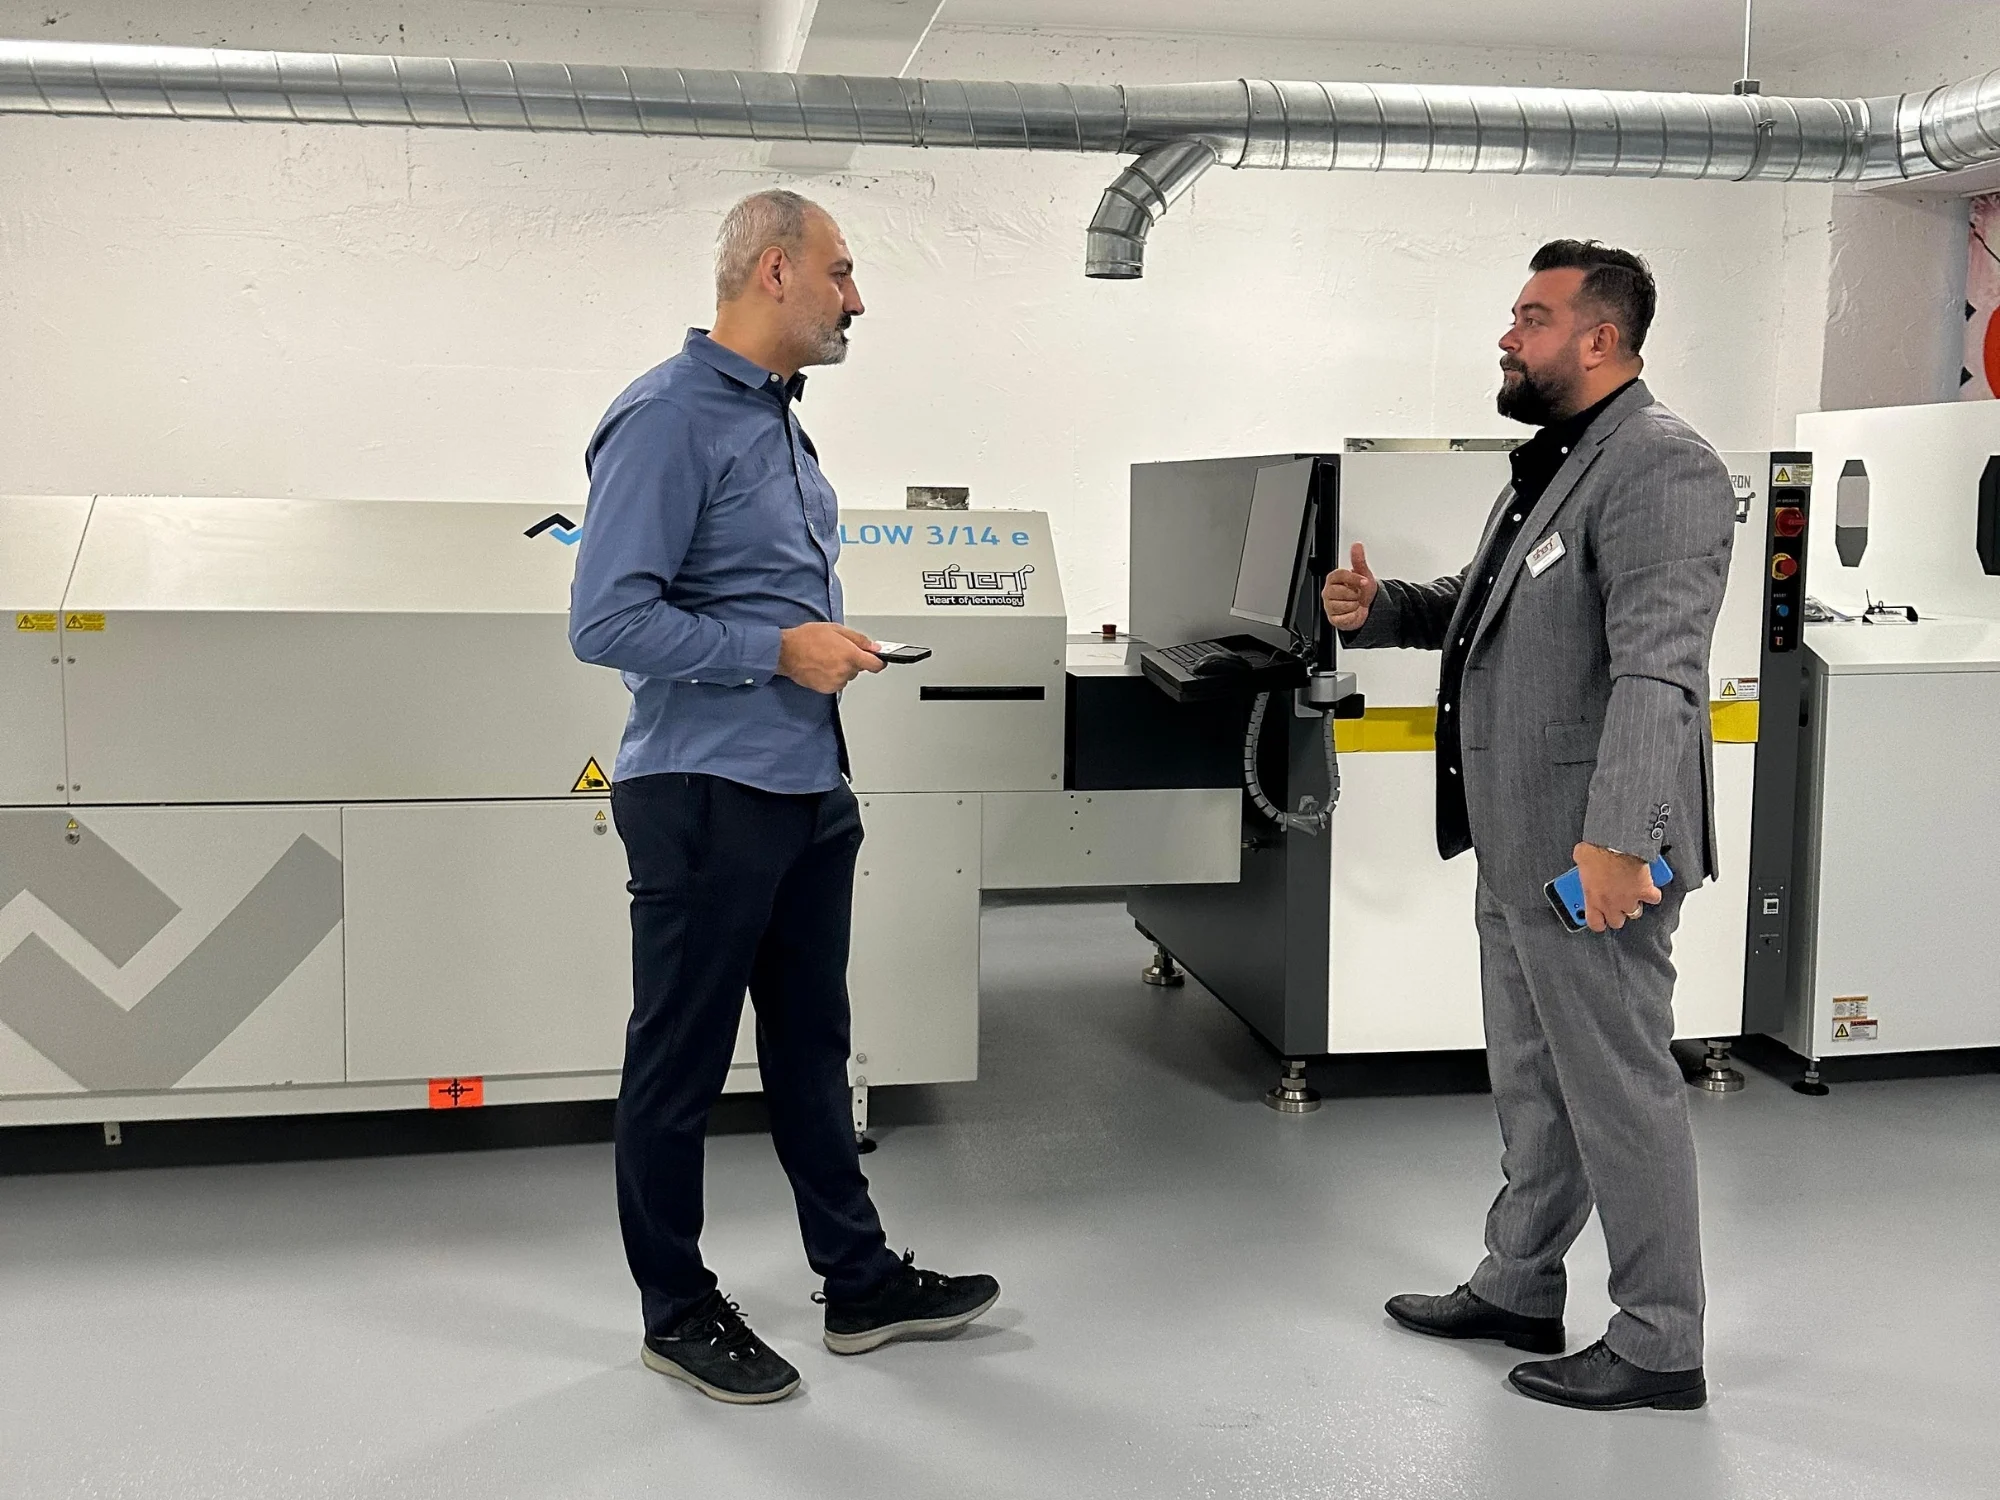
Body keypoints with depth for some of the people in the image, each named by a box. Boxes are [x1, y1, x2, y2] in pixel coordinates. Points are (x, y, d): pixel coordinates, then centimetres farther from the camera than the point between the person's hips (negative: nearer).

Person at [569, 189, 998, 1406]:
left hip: (809, 790, 9)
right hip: (707, 796, -9)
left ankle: (862, 1281, 30)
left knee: (812, 1045, 18)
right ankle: (678, 1311, 22)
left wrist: (831, 646, 10)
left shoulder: (779, 419, 14)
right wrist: (778, 651, -20)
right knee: (683, 1064, 6)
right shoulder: (669, 419, -15)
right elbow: (606, 620, -22)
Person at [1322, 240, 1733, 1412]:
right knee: (1532, 1082, 20)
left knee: (1620, 1091, 1)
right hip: (1519, 842, 10)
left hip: (1592, 851, -10)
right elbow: (1489, 610, 26)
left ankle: (1661, 1345, 16)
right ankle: (1519, 1288, 35)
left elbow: (1657, 669, -27)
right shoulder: (1556, 460, 16)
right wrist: (1381, 610, 7)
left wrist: (1618, 837, -34)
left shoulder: (1659, 467, -17)